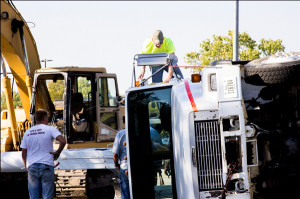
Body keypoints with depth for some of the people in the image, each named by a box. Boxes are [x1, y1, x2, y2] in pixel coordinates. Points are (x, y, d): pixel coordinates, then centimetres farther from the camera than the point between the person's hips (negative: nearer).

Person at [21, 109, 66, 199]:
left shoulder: (27, 132, 11)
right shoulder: (50, 129, -2)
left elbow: (23, 154, 12)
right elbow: (63, 141, -18)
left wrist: (27, 168, 21)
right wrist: (57, 153, -2)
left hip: (32, 167, 4)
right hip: (46, 166, -4)